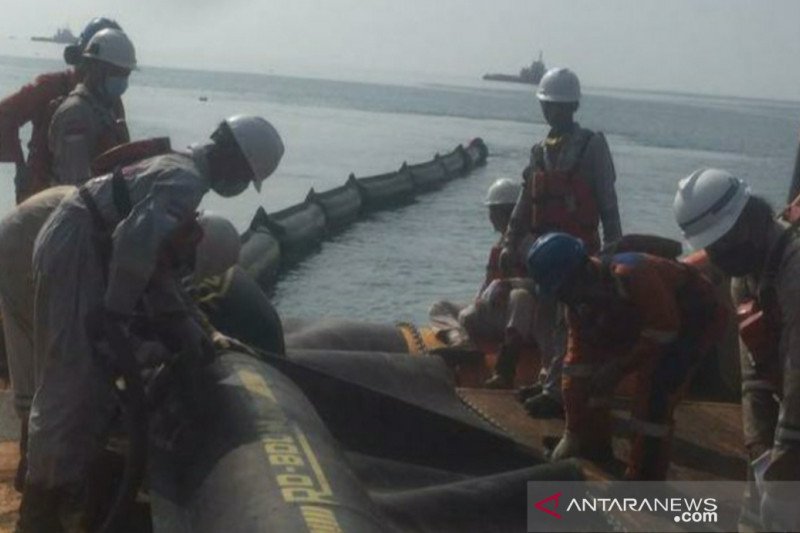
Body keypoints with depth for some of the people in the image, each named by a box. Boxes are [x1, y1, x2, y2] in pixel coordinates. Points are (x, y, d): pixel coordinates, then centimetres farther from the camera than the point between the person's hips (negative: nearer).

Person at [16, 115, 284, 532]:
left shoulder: (180, 167, 15)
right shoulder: (186, 180, -17)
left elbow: (153, 248, 17)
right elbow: (136, 242, -31)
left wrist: (179, 319, 14)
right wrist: (116, 310, -20)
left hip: (79, 246, 11)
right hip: (75, 249, -11)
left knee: (91, 376, 18)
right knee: (72, 380, -8)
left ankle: (68, 489, 30)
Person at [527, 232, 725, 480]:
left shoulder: (629, 275, -37)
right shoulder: (580, 306, -8)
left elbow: (665, 327, -35)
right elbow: (579, 363, -4)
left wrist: (619, 366, -30)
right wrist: (574, 433, -3)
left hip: (696, 317, -9)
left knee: (653, 389, -24)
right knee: (589, 370, 2)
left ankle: (644, 482, -12)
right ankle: (593, 450, 20)